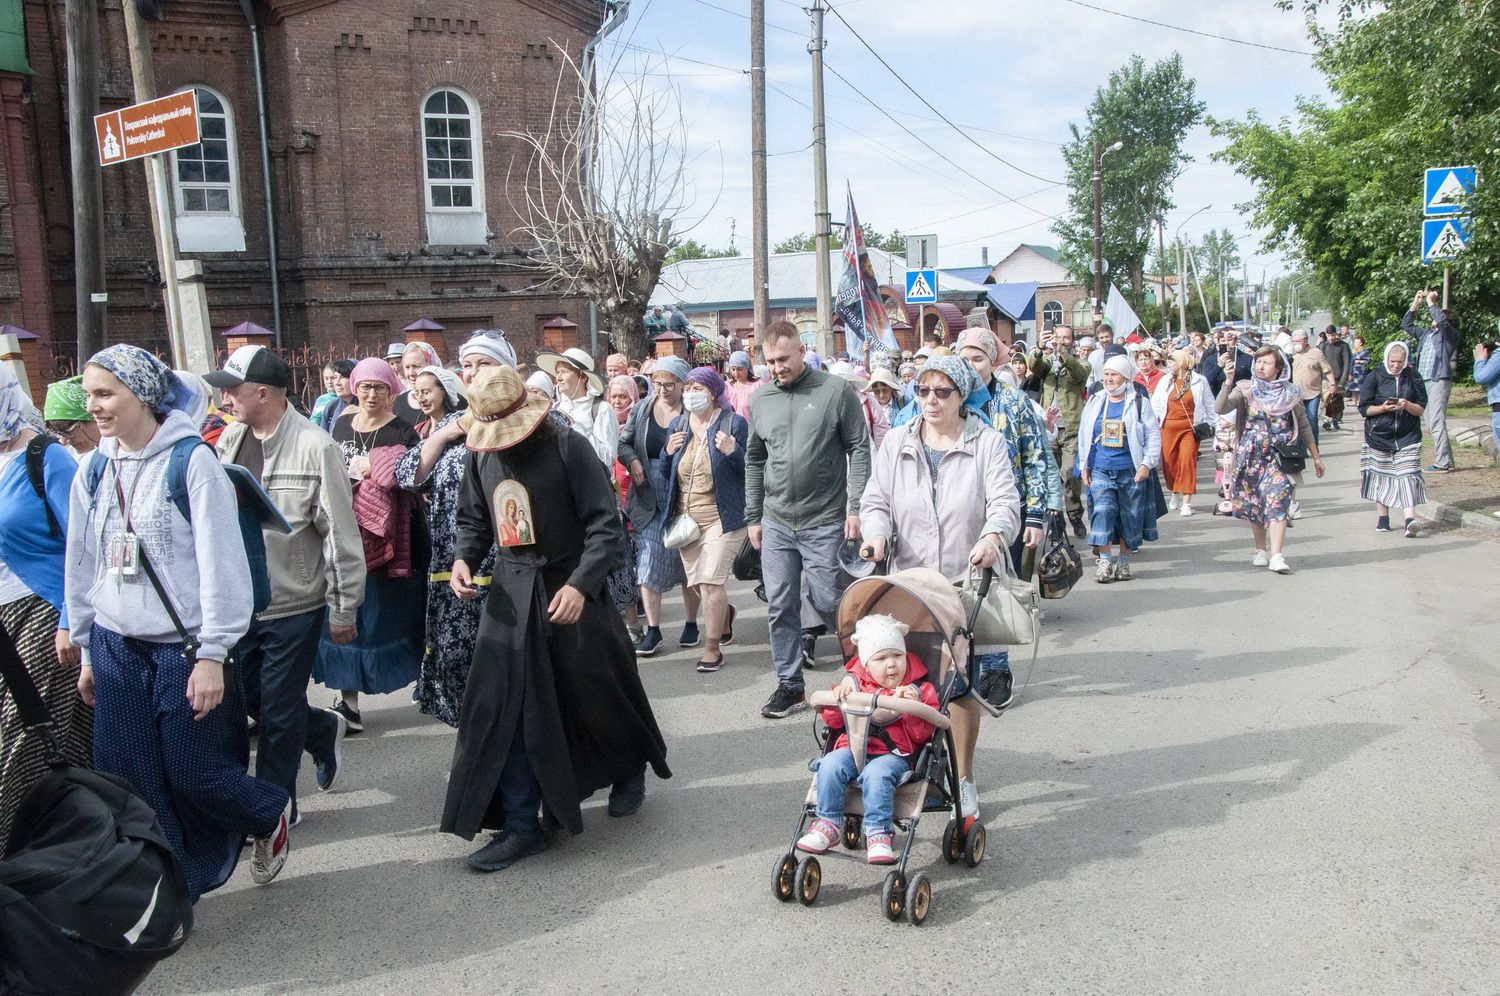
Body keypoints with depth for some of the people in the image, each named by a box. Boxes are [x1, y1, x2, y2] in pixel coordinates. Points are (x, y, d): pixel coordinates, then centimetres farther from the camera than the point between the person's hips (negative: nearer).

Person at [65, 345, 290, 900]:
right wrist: (87, 650, 17)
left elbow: (221, 561, -13)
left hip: (184, 647, -5)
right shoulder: (94, 470, 7)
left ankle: (272, 815, 30)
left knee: (195, 776, 1)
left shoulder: (192, 460, -10)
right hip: (118, 649, 5)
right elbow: (81, 564, 15)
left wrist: (212, 655, -15)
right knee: (130, 787, 5)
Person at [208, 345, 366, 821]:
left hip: (293, 606, -6)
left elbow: (341, 532, -15)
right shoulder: (230, 438, 2)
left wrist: (344, 607, -13)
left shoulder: (315, 447, -18)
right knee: (250, 698, 18)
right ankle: (324, 729, 43)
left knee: (279, 714, 6)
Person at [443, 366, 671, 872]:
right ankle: (520, 824, 9)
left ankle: (629, 770, 40)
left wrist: (580, 585, -25)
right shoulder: (481, 455, 3)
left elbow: (605, 523, -15)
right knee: (503, 707, -1)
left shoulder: (568, 446, -14)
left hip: (572, 589, -4)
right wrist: (463, 558, -6)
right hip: (511, 593, 4)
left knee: (596, 694, 11)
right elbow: (473, 520, 15)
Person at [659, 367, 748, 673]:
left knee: (710, 582, -12)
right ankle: (724, 613, 45)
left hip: (722, 518, -5)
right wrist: (668, 452, -8)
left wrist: (732, 452, -24)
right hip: (686, 518, 6)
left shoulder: (733, 423, -7)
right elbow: (664, 474, 12)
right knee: (696, 583, 13)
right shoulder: (677, 425, 8)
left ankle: (712, 648, 3)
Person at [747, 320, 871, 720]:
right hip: (776, 523, 4)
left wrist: (855, 507, -11)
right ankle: (790, 684, 19)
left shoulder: (835, 391, -5)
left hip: (825, 522, -4)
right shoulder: (760, 401, 8)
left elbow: (859, 449, -5)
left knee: (826, 601, -1)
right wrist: (753, 517, 13)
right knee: (780, 606, 6)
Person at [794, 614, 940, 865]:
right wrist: (840, 695, -7)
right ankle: (828, 825, -13)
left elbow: (923, 734, -2)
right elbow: (833, 721, 11)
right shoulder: (856, 682, 12)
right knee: (831, 765, -25)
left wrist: (914, 705, -19)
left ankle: (879, 834, -27)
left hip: (894, 754, -3)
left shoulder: (918, 687, 6)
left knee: (876, 774, -35)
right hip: (854, 748, 3)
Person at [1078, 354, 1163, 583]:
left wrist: (1147, 463, -8)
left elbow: (1154, 434, 0)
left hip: (1130, 470, -1)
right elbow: (1084, 436, 14)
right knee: (1102, 511, -10)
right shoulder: (1094, 403, 9)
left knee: (1130, 516, 6)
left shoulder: (1138, 403, 0)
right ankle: (1103, 561, -3)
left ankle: (1123, 562, 19)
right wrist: (1084, 466, 10)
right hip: (1100, 470, 1)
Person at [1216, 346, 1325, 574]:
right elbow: (1220, 408, -14)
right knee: (1254, 504, 9)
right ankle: (1260, 551, 25)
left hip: (1279, 457, -1)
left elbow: (1304, 426, 12)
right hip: (1250, 456, 1)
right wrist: (1228, 382, -25)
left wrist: (1316, 456, 14)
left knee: (1277, 502, -15)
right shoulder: (1245, 390, 1)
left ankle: (1277, 556, -20)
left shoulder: (1290, 393, 4)